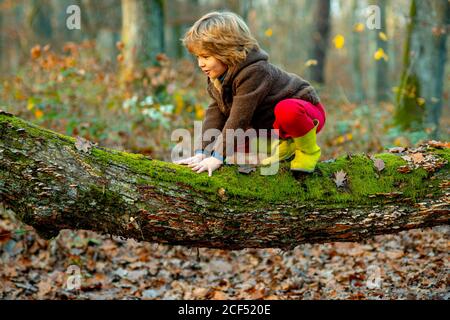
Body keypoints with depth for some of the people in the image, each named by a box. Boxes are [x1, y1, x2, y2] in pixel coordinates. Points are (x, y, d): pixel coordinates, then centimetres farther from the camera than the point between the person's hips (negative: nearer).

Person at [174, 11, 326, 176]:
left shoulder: (253, 72, -33)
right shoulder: (217, 77, -4)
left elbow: (239, 119, -35)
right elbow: (215, 113, -9)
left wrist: (218, 157, -35)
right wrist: (201, 153, -20)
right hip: (272, 124, 9)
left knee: (287, 110, -43)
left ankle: (309, 150, -14)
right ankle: (285, 143, 12)